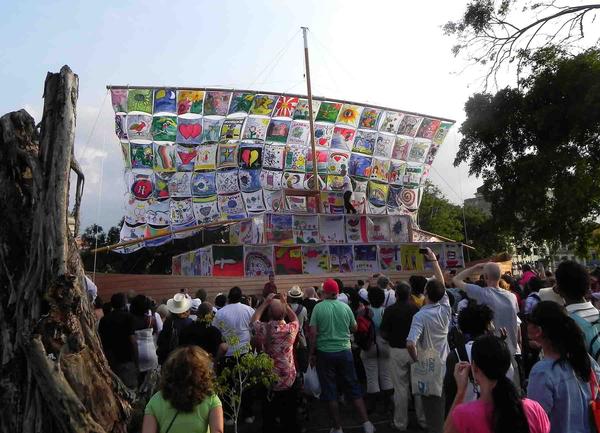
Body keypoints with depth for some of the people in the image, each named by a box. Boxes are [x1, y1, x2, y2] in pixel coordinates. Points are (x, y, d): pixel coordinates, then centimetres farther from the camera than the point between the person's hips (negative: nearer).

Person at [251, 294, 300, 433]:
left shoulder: (263, 328, -18)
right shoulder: (291, 328, -16)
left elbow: (253, 320, 5)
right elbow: (296, 320, 9)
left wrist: (265, 303, 3)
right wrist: (286, 305, 6)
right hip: (289, 379, 1)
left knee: (268, 414, 19)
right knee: (289, 415, 19)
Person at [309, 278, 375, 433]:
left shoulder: (318, 307, -10)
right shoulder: (345, 307, -3)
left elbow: (313, 333, -11)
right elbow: (354, 328, 8)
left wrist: (312, 353, -1)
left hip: (325, 353, -2)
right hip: (344, 351, 2)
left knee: (330, 391, 10)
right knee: (354, 388, 13)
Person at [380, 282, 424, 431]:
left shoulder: (390, 310, -12)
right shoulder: (416, 309, -6)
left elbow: (383, 333, -9)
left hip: (397, 351, -2)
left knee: (401, 387, 7)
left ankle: (400, 422, 17)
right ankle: (423, 419, 25)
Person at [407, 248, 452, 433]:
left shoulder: (420, 316, -22)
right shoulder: (445, 309, -7)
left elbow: (410, 344, -33)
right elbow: (442, 284, 6)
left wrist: (417, 361, -14)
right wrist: (434, 261, 13)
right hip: (445, 367, 5)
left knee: (432, 412, 9)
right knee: (445, 409, 20)